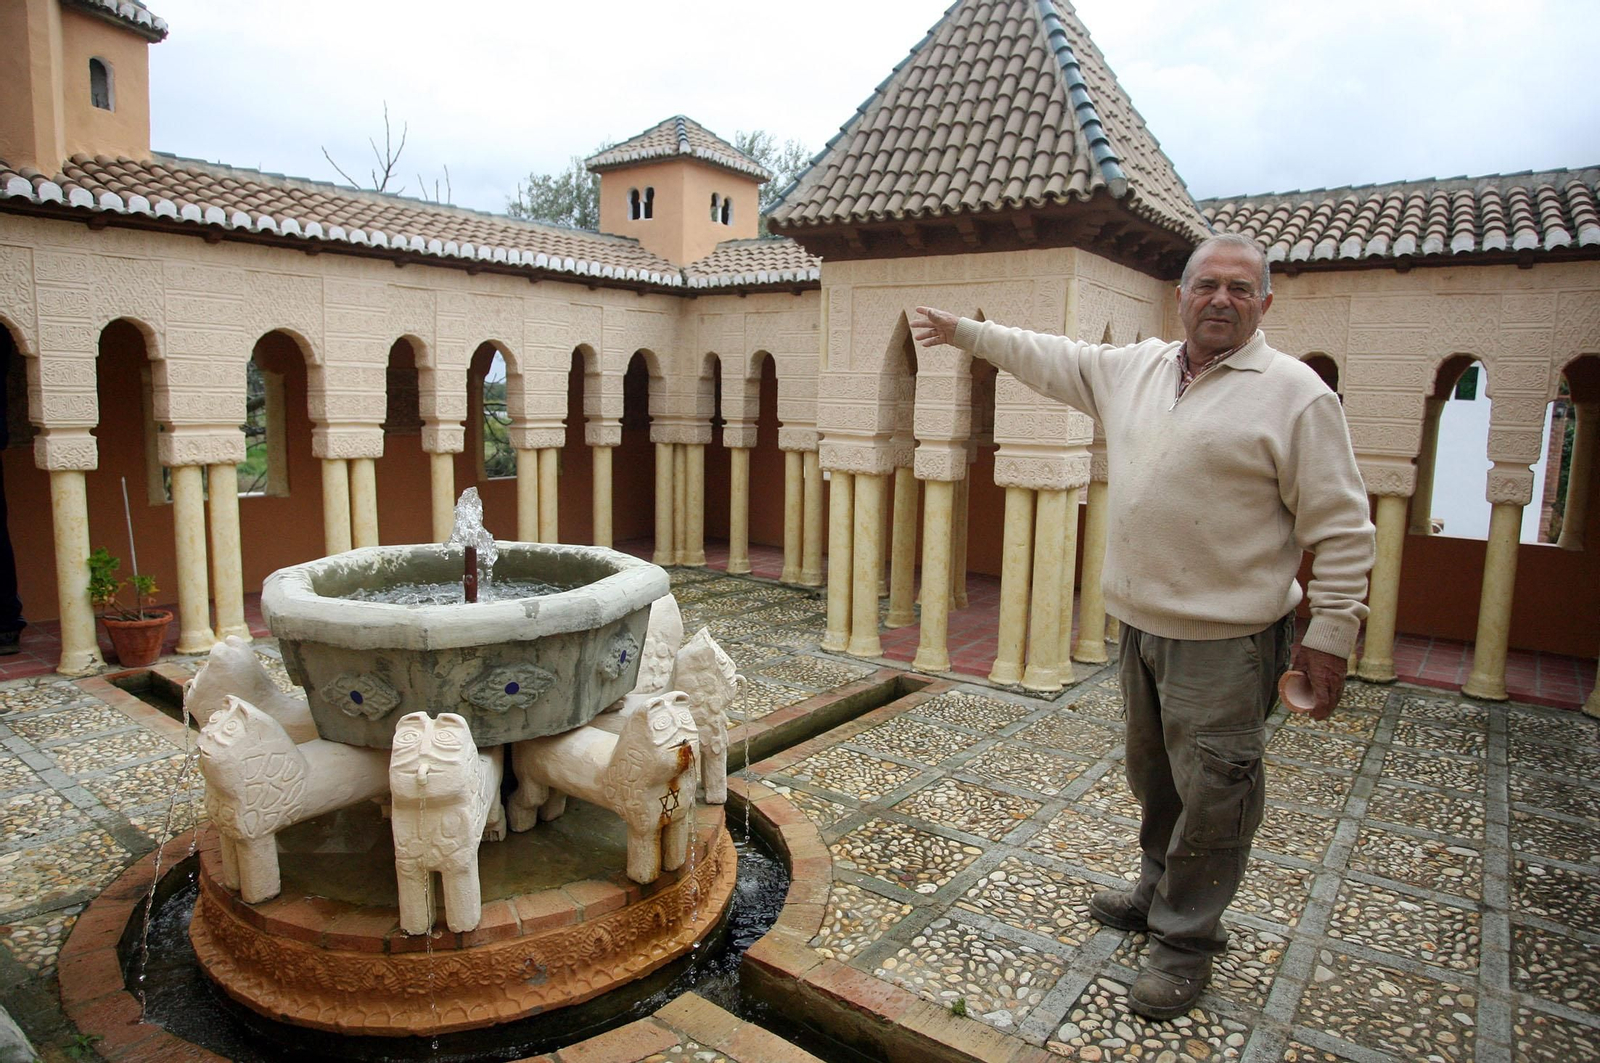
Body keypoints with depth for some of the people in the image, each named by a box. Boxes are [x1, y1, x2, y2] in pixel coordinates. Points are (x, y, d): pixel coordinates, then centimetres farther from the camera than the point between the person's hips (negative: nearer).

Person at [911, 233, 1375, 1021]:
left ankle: (1187, 939, 22)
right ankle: (1159, 891, 41)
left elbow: (1340, 525, -11)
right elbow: (1051, 359, 21)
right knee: (1153, 777, 21)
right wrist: (967, 333, 23)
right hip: (1139, 623, 7)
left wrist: (1331, 632, -13)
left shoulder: (1295, 393, -10)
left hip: (1224, 638, -6)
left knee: (1210, 793, 4)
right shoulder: (1135, 369, 8)